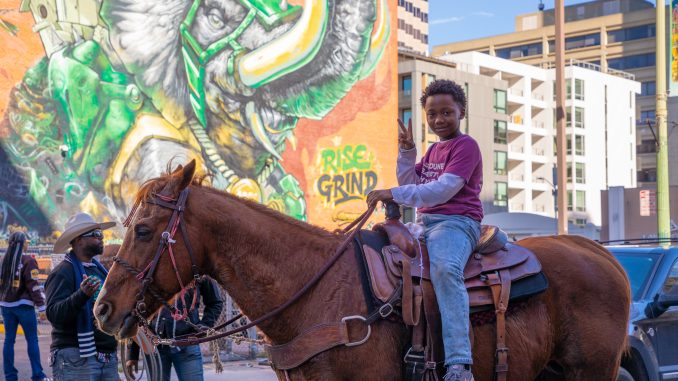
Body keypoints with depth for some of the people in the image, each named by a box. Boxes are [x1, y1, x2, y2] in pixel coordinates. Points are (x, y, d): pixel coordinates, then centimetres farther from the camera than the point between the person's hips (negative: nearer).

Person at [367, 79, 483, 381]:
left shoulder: (466, 146, -5)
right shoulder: (433, 151, 24)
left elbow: (442, 190, -18)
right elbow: (411, 185, 18)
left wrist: (394, 194, -22)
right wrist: (406, 151, 6)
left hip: (456, 222, -10)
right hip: (425, 224, 10)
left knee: (445, 269, -38)